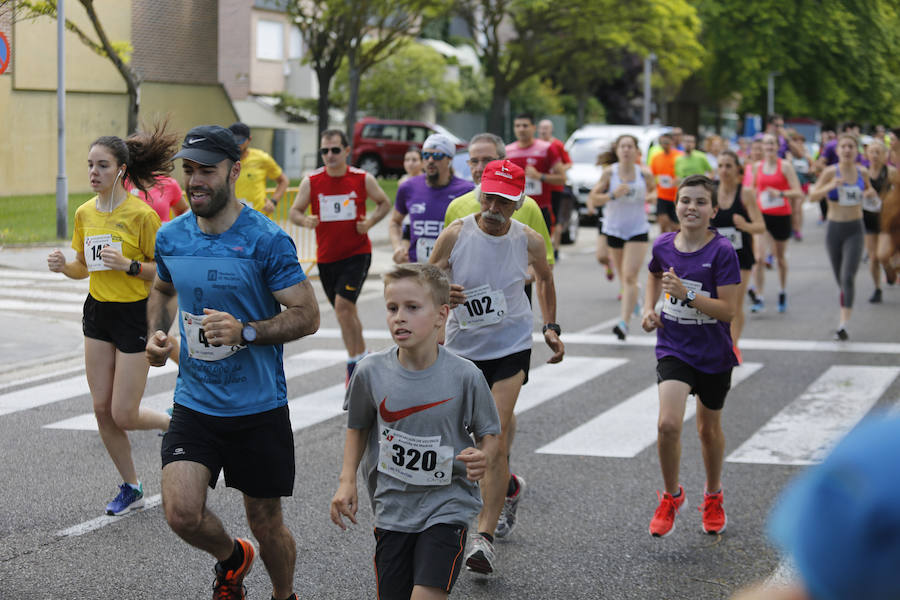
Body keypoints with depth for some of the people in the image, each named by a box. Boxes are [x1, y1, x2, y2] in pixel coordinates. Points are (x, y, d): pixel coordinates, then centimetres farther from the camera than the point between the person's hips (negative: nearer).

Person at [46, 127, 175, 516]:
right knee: (102, 409, 6)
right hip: (97, 312, 6)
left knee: (123, 416, -5)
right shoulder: (85, 213, 3)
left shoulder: (142, 214, -16)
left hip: (135, 315, -6)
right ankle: (131, 488, 21)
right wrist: (64, 266, -7)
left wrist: (128, 265, -26)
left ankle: (173, 425, 26)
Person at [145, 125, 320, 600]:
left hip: (259, 408, -3)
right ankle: (231, 558, 20)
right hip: (194, 404, 3)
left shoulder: (267, 240, -13)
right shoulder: (171, 237, 2)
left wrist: (246, 331, -25)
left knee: (266, 525, 7)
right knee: (181, 512, -14)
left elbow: (307, 316, -11)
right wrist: (156, 332, 4)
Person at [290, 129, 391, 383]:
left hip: (357, 253, -3)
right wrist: (305, 221, -21)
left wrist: (370, 222, -9)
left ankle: (354, 362, -10)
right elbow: (294, 212, 2)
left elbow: (384, 203, 9)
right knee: (346, 310, 14)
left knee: (343, 304, -19)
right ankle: (362, 358, 31)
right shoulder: (311, 181, -3)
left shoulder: (363, 179, -5)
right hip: (326, 256, 3)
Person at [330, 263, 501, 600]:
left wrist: (483, 459, -21)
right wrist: (347, 480, 0)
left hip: (447, 507, -3)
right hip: (392, 507, 3)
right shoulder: (371, 373, -7)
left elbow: (489, 433, 0)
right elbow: (358, 427, 11)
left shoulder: (465, 376, -12)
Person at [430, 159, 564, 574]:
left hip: (511, 345, -2)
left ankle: (484, 538, -11)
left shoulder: (529, 241, -9)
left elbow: (544, 277, 13)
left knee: (496, 436, -13)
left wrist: (551, 328, 9)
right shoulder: (455, 234, -12)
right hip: (463, 345, 2)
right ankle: (509, 487, 48)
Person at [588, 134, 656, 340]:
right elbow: (592, 199, -9)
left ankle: (624, 323, -20)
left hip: (638, 230, -2)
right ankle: (635, 294, 51)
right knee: (624, 277, 15)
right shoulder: (609, 172, -7)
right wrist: (613, 195, -26)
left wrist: (650, 197, -6)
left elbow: (653, 190, 18)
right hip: (614, 229, 2)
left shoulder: (644, 173, -3)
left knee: (630, 276, -15)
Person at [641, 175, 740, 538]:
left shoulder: (722, 252, -15)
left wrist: (688, 293, -29)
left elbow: (728, 310, -19)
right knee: (668, 424, -18)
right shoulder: (663, 246, -4)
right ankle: (671, 496, 6)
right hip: (673, 348, 1)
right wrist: (649, 307, 7)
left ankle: (713, 497, 41)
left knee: (709, 429, 16)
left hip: (713, 354, -1)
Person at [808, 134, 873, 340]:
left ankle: (843, 325, -21)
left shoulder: (862, 172, 1)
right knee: (840, 279, 10)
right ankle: (844, 315, 33)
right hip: (834, 229, 1)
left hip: (855, 230, -1)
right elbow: (812, 196, -9)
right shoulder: (830, 172, -5)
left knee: (848, 277, -16)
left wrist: (870, 193, -4)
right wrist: (831, 186, -24)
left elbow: (869, 190, 20)